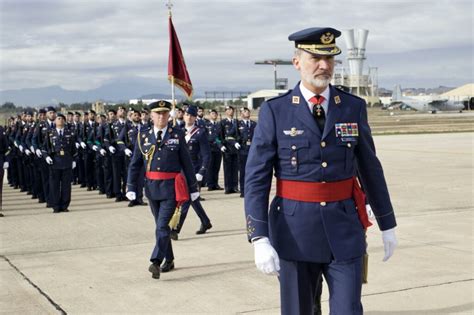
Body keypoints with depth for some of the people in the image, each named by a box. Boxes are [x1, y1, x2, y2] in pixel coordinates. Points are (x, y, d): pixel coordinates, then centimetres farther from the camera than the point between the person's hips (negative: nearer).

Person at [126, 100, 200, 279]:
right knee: (161, 225, 14)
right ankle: (169, 260, 27)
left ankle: (156, 262, -18)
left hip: (171, 187, -3)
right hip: (151, 187, 4)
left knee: (162, 225, -13)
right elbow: (135, 164, 6)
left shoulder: (177, 135, 0)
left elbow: (186, 163, 3)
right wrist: (131, 188, -2)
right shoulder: (143, 136, 5)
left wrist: (193, 188, 5)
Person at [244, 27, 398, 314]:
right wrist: (260, 239, -16)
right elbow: (256, 178, -7)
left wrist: (388, 224, 15)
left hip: (344, 232, 2)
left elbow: (370, 168, 12)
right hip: (295, 232, -1)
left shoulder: (354, 107, 4)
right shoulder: (275, 111, -4)